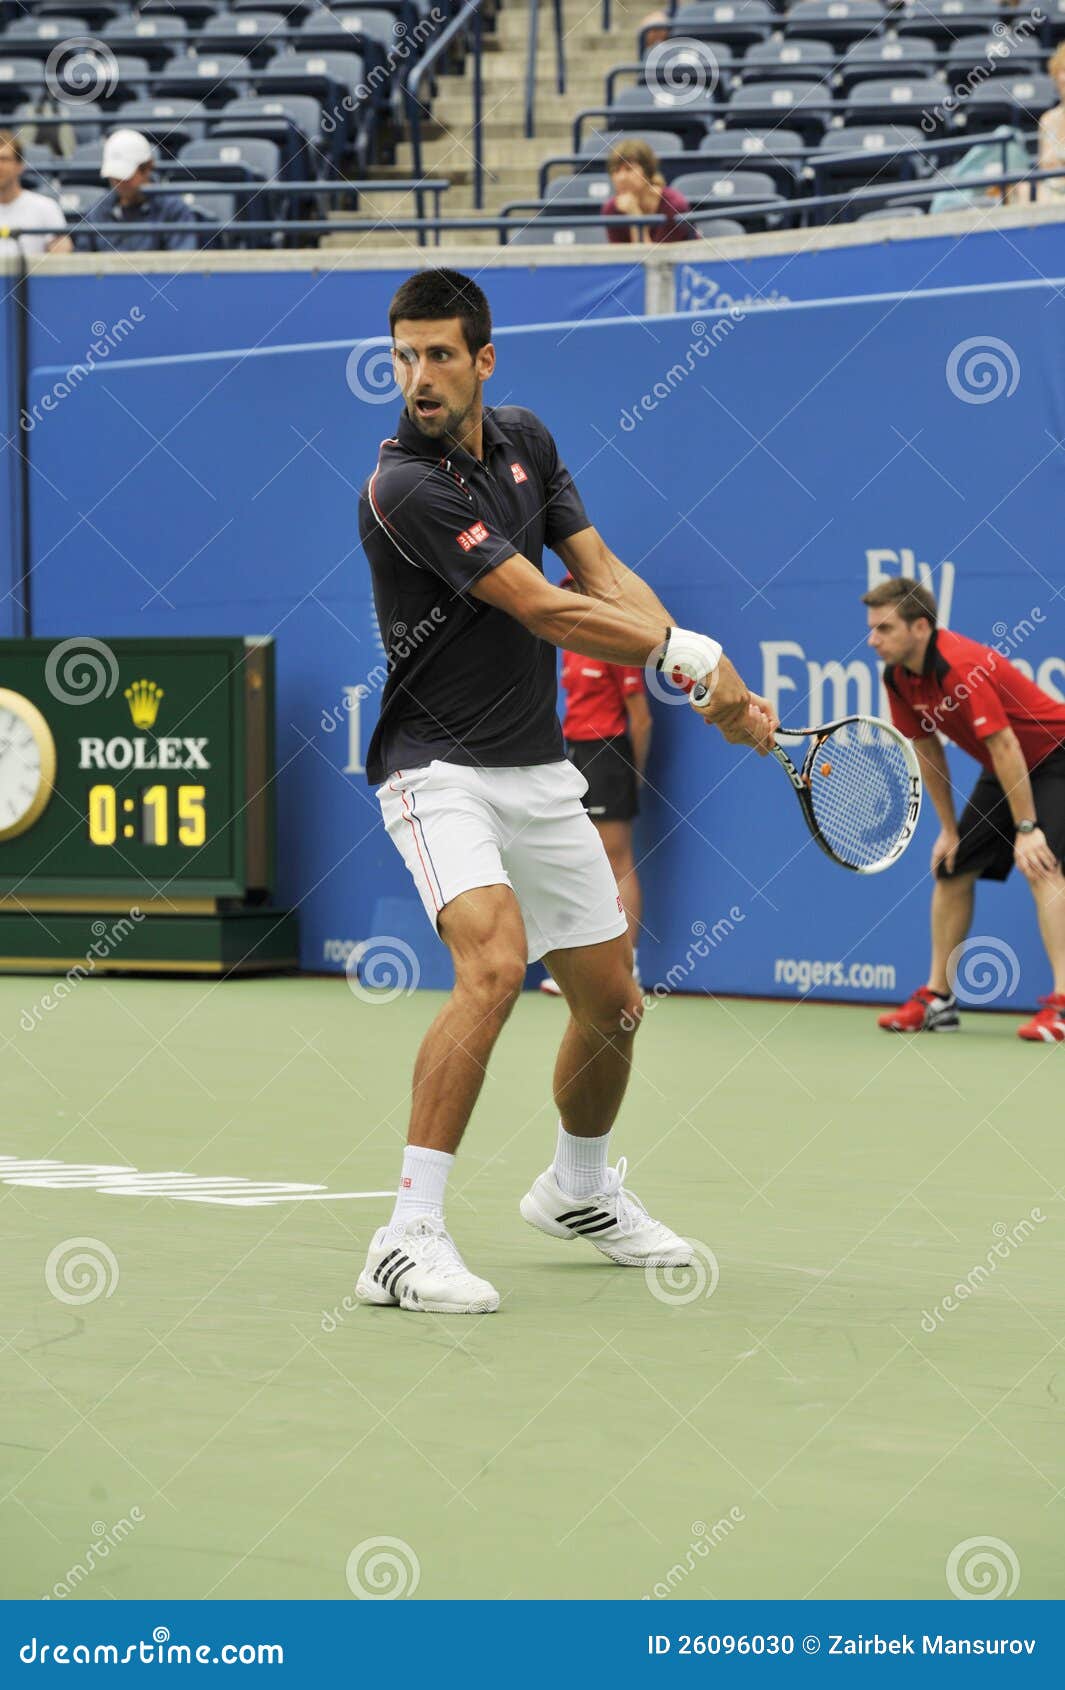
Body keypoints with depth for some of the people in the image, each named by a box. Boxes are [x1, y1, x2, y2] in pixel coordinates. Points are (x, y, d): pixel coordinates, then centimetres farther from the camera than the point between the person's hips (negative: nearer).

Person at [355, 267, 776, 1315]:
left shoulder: (524, 439, 5)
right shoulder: (404, 488, -20)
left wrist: (713, 685, -7)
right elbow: (546, 613, -22)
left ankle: (578, 1190, 40)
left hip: (538, 769, 8)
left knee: (611, 1001, 13)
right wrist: (688, 651, -15)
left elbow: (602, 575, 6)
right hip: (439, 766, -7)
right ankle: (409, 1240, -28)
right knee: (495, 962, -30)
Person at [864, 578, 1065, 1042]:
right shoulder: (898, 677, -5)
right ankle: (937, 999, 17)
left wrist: (1026, 828, -31)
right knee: (952, 870, 9)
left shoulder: (961, 667, -32)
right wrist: (948, 828, 8)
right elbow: (927, 750, 7)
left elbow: (1005, 747, -32)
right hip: (1003, 771, 9)